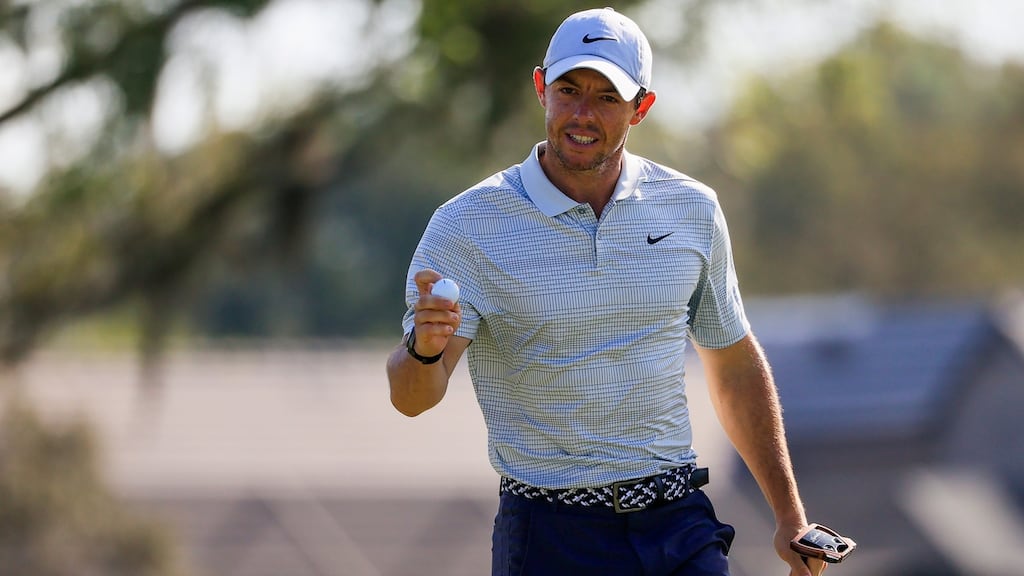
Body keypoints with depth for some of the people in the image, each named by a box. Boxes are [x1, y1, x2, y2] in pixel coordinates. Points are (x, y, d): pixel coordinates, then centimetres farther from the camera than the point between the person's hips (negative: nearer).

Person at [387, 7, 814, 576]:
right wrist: (425, 348, -41)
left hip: (679, 528, 2)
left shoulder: (691, 209, 4)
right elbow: (411, 397, -17)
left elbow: (736, 367, 16)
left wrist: (790, 517, 14)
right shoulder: (467, 226, -8)